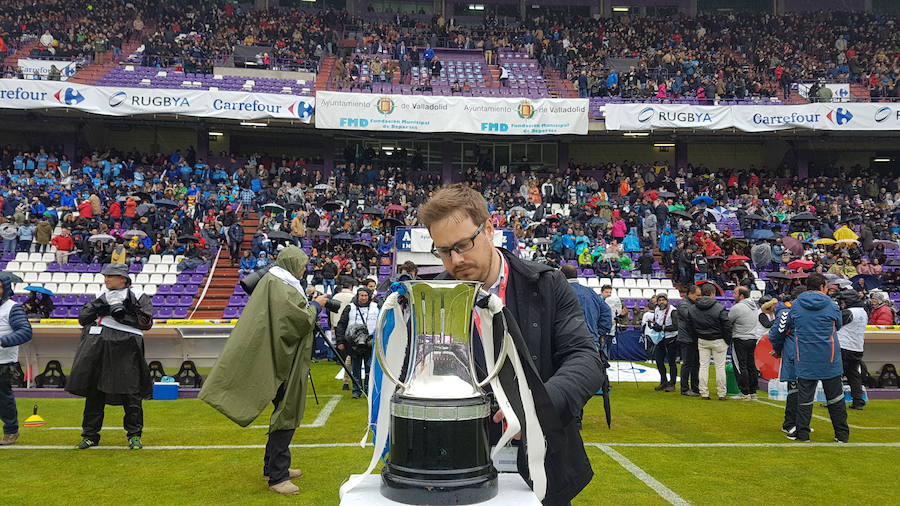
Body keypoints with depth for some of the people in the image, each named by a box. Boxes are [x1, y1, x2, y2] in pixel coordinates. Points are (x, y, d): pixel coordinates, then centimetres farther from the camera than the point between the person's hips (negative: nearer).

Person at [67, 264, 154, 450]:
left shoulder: (138, 297, 6)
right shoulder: (101, 296, 19)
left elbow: (146, 323, -5)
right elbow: (82, 319, 12)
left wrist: (124, 313, -14)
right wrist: (96, 307, -5)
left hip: (125, 351, -4)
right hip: (96, 349, 5)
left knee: (130, 392, -5)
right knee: (93, 391, 8)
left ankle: (134, 435, 7)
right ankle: (90, 435, 20)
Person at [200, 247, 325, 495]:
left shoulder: (275, 283, 16)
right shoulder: (279, 287, -16)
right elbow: (301, 320, -21)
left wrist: (308, 305, 12)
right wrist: (315, 305, -5)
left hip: (282, 359, 11)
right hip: (285, 362, -11)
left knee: (285, 412, 17)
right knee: (286, 414, -6)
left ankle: (274, 466, 28)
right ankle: (277, 476, -1)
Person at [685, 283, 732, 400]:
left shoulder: (692, 309, 0)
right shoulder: (719, 308, -14)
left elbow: (690, 327, 5)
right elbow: (727, 326, -12)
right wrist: (728, 341, -1)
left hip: (702, 341, 4)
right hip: (718, 341, -4)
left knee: (703, 366, 7)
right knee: (720, 366, 4)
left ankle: (704, 393, 7)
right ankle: (721, 394, 9)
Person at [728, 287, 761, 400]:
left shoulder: (737, 308, -18)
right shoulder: (754, 305, 8)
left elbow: (727, 321, -10)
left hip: (741, 340, -8)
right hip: (754, 337, 8)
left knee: (742, 367, -2)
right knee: (752, 365, 13)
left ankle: (745, 393, 0)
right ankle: (753, 392, 19)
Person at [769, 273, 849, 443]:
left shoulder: (795, 306, 0)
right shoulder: (831, 305, -2)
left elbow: (779, 329, 4)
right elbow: (839, 325, 16)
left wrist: (777, 349, 19)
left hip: (804, 361, 0)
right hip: (830, 359, 0)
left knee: (804, 397, 6)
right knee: (835, 398, 11)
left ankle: (802, 432, 8)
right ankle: (842, 434, 17)